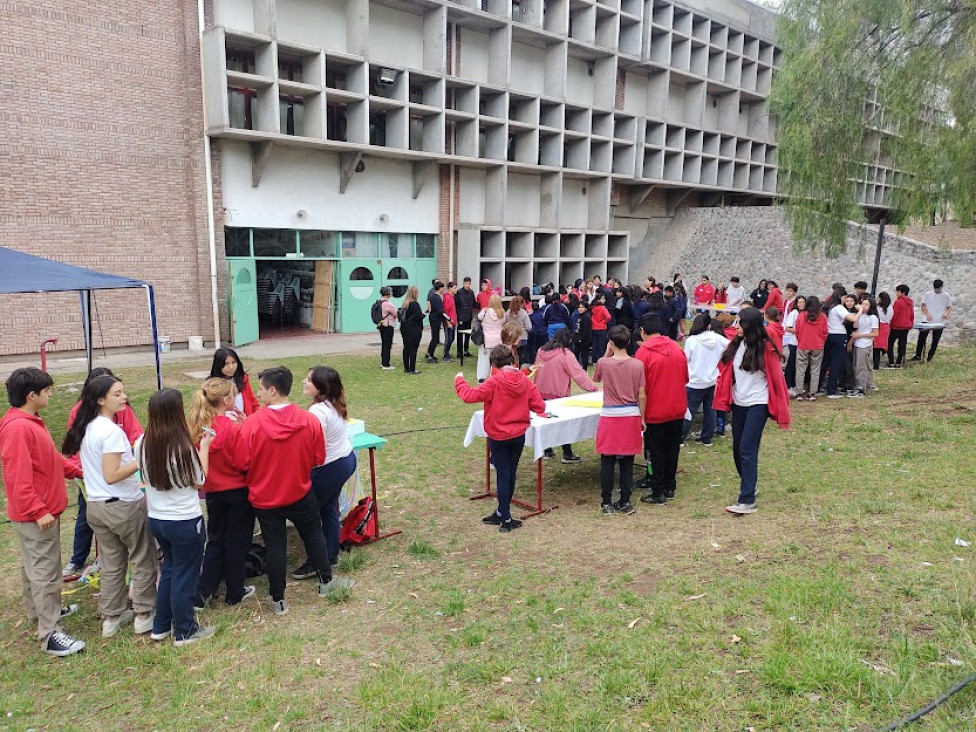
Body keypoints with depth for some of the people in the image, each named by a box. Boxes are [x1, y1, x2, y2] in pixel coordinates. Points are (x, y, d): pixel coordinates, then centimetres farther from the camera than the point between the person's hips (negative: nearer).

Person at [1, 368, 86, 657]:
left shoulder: (31, 422, 9)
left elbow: (51, 459, 19)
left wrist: (78, 471, 18)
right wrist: (38, 511, -26)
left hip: (41, 511, 11)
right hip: (35, 515, -11)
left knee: (35, 567, 23)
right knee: (44, 571, -5)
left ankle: (41, 611, 38)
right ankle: (50, 635, 1)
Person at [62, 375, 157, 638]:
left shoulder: (86, 428, 6)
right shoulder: (112, 431, -21)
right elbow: (112, 476, -24)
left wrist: (133, 454, 13)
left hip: (96, 506, 8)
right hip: (124, 506, -8)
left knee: (111, 565, 18)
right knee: (142, 561, 9)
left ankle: (111, 618, 27)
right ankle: (144, 616, 18)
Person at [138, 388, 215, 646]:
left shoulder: (143, 444, -6)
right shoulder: (182, 445, -23)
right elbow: (199, 480, -11)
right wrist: (204, 446, -4)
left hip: (156, 518, 6)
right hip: (185, 521, -6)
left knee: (169, 569, 24)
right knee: (185, 576, 9)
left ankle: (161, 626, 34)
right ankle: (185, 632, 23)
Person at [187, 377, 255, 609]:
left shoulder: (196, 427, -6)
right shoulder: (234, 429, -22)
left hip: (212, 492, 5)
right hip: (238, 491, -5)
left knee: (215, 541, 20)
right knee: (237, 542, 11)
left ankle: (202, 593, 20)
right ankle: (235, 592, 25)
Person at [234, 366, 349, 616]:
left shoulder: (253, 424, -21)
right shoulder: (310, 421, -15)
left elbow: (241, 463, -14)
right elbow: (318, 458, -5)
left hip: (265, 497, -1)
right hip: (300, 493, 1)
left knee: (275, 546, 11)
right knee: (314, 534, 21)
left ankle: (277, 599, 24)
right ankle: (326, 581, 35)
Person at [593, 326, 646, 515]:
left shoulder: (603, 363, -9)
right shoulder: (637, 365, -5)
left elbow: (596, 379, 14)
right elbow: (642, 396, -2)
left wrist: (607, 354, 10)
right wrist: (642, 418, 10)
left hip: (610, 416, -2)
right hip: (631, 415, 2)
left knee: (607, 462, 7)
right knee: (627, 462, 10)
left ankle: (607, 503, 10)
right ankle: (625, 502, 16)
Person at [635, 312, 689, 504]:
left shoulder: (643, 352, -15)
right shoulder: (677, 348, 2)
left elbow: (641, 388, -15)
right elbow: (685, 378, 11)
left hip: (655, 411, -5)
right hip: (677, 409, 5)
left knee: (656, 452, 5)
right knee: (672, 449, 16)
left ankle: (658, 492, 11)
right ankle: (669, 487, 26)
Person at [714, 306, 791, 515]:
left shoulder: (765, 349, -11)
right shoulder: (735, 345, 3)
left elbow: (776, 379, -8)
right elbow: (726, 372, 7)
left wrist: (781, 412, -6)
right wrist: (723, 399, -3)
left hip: (757, 404, -6)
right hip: (738, 404, 6)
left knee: (747, 449, -11)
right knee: (738, 449, 12)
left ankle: (747, 500, -9)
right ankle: (748, 487, 32)